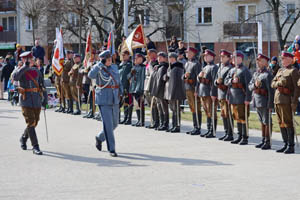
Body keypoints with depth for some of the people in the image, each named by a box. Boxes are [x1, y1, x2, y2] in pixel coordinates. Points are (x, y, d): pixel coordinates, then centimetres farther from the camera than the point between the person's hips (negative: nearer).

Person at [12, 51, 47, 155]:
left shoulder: (36, 71, 10)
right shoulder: (21, 71, -5)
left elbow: (42, 85, 13)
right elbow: (15, 77, -28)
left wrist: (45, 99, 7)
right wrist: (25, 66, -28)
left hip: (37, 101, 5)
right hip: (26, 101, -5)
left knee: (35, 122, 13)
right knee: (31, 123, -9)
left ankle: (23, 138, 39)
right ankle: (35, 147, -6)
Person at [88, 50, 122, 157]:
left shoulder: (114, 67, 12)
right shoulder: (98, 68, -6)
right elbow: (91, 75, -27)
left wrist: (121, 92, 17)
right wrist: (101, 64, -28)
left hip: (115, 99, 6)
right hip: (104, 99, -6)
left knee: (115, 123, 14)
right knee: (108, 124, -9)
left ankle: (100, 138, 38)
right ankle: (111, 149, -5)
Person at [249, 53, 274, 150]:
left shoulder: (267, 74, -12)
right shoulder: (256, 73, 13)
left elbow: (271, 90, -15)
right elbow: (250, 87, 12)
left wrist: (270, 105, -19)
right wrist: (255, 85, -12)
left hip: (265, 101, -8)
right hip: (257, 101, 8)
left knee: (267, 122, -2)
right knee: (262, 122, 17)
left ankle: (268, 142, 3)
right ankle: (263, 140, 25)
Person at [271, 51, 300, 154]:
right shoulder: (280, 70, 18)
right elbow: (272, 83, 16)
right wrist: (278, 83, -6)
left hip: (287, 100, -8)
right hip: (277, 99, 8)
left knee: (288, 123, -6)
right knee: (281, 123, 11)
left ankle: (291, 146, -2)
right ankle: (286, 144, 18)